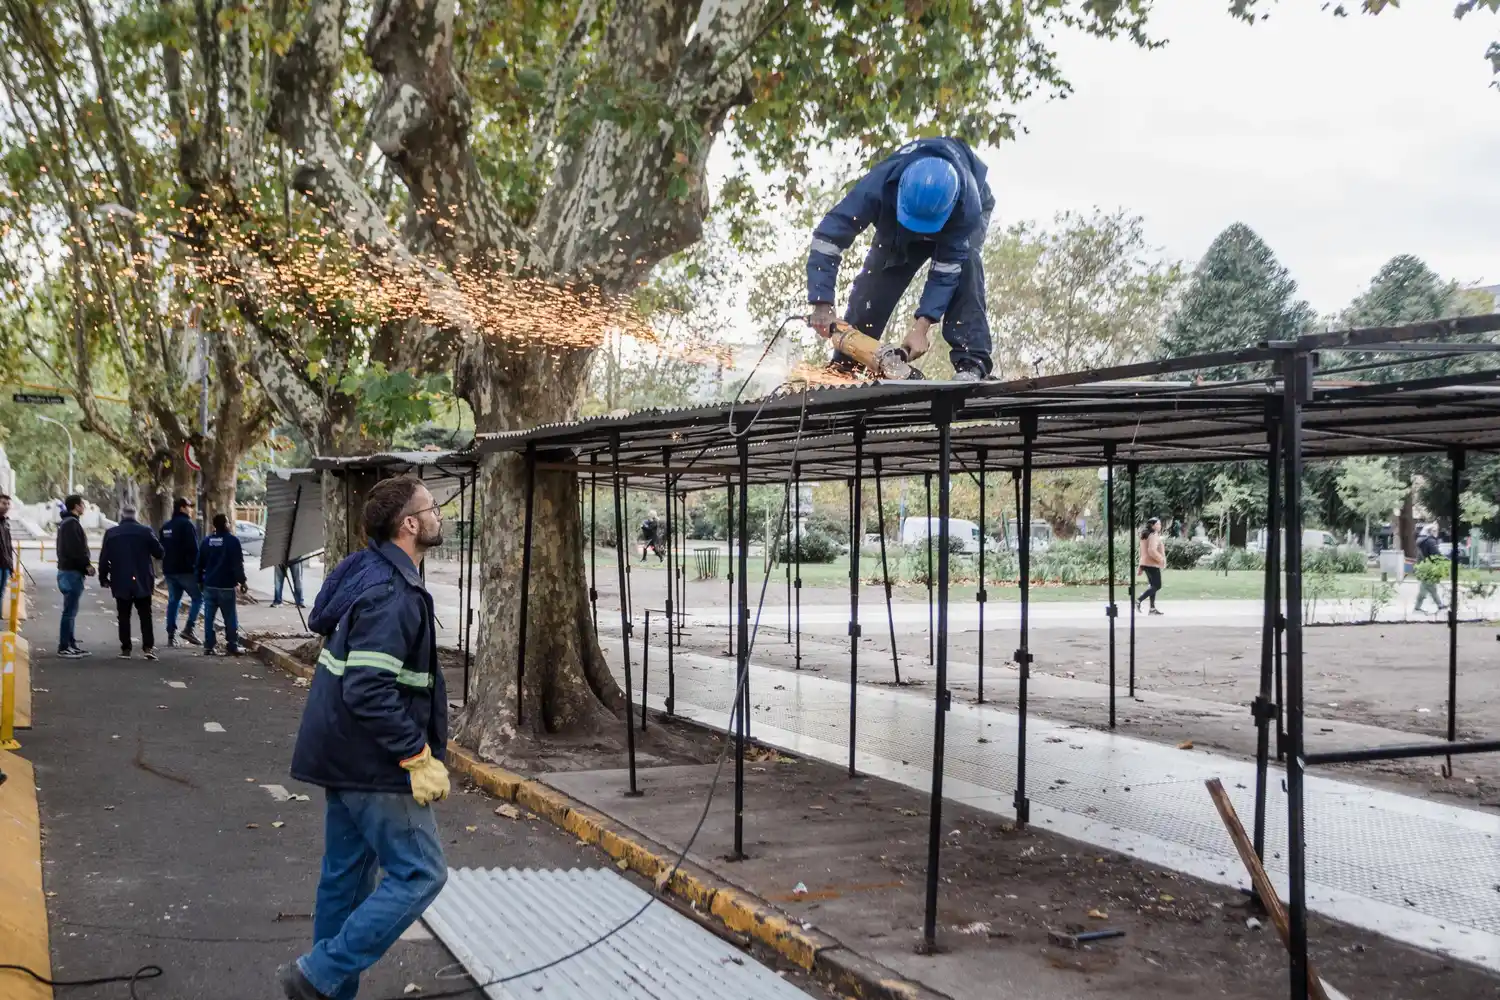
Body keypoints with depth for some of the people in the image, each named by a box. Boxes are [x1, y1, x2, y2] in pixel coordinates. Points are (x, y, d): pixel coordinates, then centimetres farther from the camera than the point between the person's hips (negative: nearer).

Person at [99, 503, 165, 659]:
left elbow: (104, 558, 0)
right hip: (142, 582, 0)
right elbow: (159, 553, -1)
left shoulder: (111, 533, -1)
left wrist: (103, 577, 11)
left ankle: (125, 649, 6)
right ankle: (148, 647, -3)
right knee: (145, 615, 7)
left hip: (121, 582, 1)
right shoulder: (146, 531, -5)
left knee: (124, 616, 8)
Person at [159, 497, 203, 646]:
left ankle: (171, 635, 8)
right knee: (198, 597, 2)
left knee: (173, 600, 11)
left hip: (169, 570, 8)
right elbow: (194, 549, -17)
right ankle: (188, 628, -9)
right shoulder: (187, 525, -11)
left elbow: (162, 548, 19)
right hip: (186, 569, -7)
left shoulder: (165, 527, 15)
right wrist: (198, 568, -11)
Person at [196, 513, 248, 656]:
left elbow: (199, 563, 13)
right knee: (230, 618, 2)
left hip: (209, 585, 5)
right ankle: (232, 646, 1)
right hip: (226, 586, -5)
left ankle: (208, 646, 5)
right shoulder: (232, 541, -9)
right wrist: (242, 581, -6)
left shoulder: (207, 541, 9)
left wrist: (200, 581, 22)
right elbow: (237, 564, -13)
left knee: (209, 617, 7)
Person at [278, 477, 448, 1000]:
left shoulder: (369, 574, 9)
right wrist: (419, 757, -23)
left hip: (345, 755, 10)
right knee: (419, 873, -2)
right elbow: (370, 692, -29)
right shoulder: (391, 593, -22)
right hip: (375, 763, -10)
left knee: (346, 876, 15)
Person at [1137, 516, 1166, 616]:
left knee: (1153, 585, 11)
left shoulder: (1146, 536, 16)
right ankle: (1139, 600, -12)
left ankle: (1152, 608, 10)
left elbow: (1143, 551, 19)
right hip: (1152, 564, -10)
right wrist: (1161, 560, -21)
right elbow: (1152, 550, -27)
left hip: (1146, 564, 10)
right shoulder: (1154, 536, -14)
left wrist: (1141, 567, 21)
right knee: (1157, 586, -7)